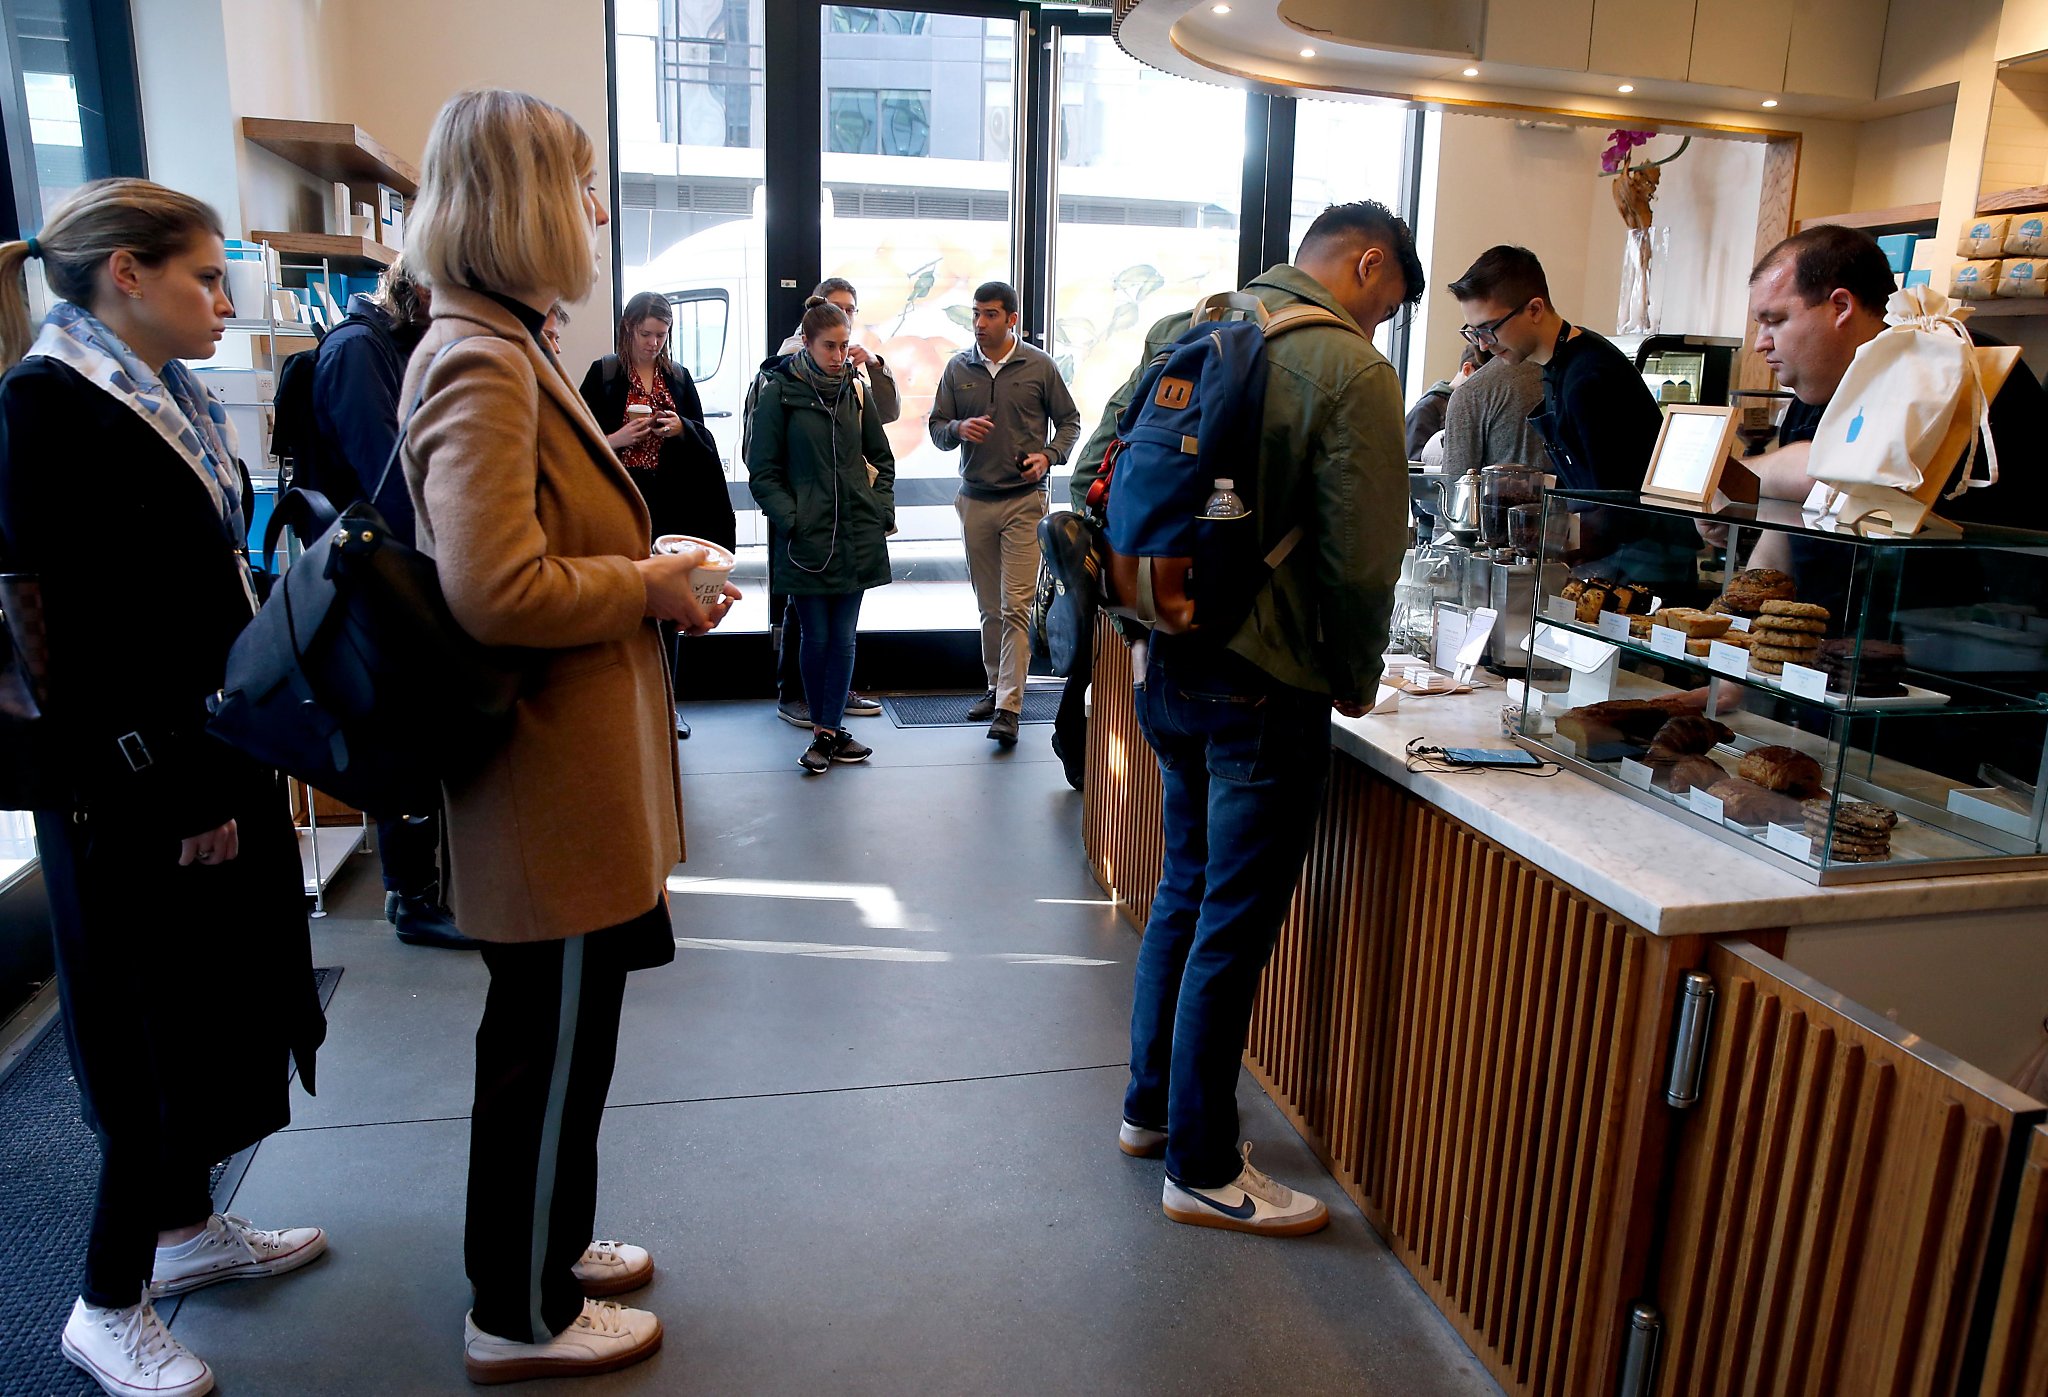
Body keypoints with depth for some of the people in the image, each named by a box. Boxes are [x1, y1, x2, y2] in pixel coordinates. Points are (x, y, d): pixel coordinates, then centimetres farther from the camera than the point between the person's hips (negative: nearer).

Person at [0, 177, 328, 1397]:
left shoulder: (178, 403, 12)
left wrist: (267, 751, 12)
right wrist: (176, 794, -19)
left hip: (223, 763, 8)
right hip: (142, 799, -8)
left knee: (222, 1004, 18)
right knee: (160, 1034, 3)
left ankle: (184, 1225, 36)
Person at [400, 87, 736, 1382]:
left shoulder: (507, 350, 14)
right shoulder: (481, 365, -20)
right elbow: (499, 590, -29)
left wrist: (644, 562, 9)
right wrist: (650, 587, -15)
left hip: (575, 771, 11)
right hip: (555, 782, -11)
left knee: (553, 1039, 23)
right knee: (552, 1050, 7)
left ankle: (545, 1244, 43)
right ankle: (523, 1318, 28)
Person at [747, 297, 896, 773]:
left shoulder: (856, 390, 10)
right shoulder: (779, 391, -1)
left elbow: (882, 459, 19)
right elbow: (763, 471, -2)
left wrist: (882, 511, 7)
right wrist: (791, 519, -13)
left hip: (857, 534, 3)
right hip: (806, 537, -3)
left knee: (843, 637, 5)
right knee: (816, 638, 2)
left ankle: (831, 730, 13)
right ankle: (823, 732, 14)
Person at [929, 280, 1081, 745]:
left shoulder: (1039, 366, 1)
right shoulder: (958, 368, 8)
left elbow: (1069, 420, 8)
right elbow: (936, 428, 10)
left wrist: (1048, 456, -9)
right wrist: (958, 429, -13)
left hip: (1024, 501, -3)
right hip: (974, 500, 3)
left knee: (1016, 606, -9)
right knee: (988, 606, 11)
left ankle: (1009, 707, -10)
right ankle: (996, 685, 25)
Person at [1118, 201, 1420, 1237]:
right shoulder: (1351, 370, -13)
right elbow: (1361, 555, -16)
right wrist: (1356, 677, 1)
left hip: (1167, 666, 8)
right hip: (1264, 688, -8)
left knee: (1184, 892, 21)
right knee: (1233, 928, 3)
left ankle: (1150, 1104, 36)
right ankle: (1201, 1170, 17)